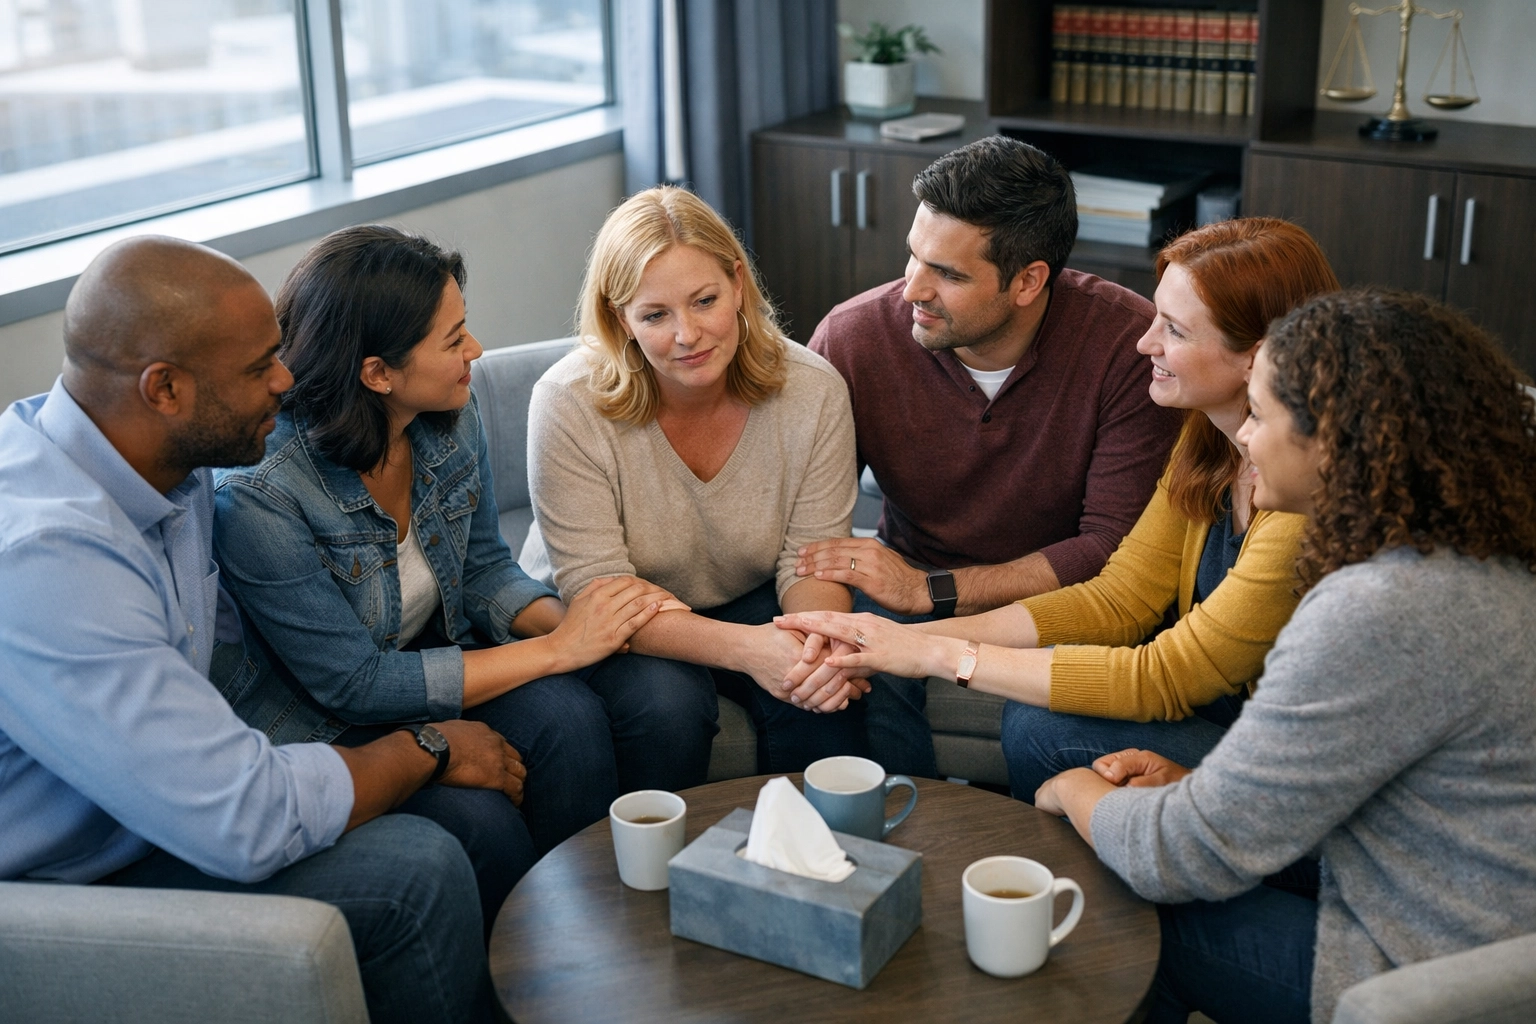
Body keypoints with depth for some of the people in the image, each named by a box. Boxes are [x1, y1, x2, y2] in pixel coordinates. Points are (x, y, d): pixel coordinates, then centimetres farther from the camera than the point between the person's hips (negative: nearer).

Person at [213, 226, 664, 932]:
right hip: (322, 735, -6)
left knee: (567, 714, -24)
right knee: (479, 823, -29)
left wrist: (564, 618, -16)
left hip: (427, 676, 6)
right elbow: (355, 685, -24)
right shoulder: (258, 497, -27)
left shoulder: (452, 421, -7)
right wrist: (556, 649, -24)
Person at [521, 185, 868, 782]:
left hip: (749, 601, 2)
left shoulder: (813, 391, -15)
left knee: (822, 691, -25)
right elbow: (596, 590, -25)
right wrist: (743, 647, -40)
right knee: (666, 701, -31)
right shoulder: (569, 405, -24)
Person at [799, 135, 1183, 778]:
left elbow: (1116, 545, -19)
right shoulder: (851, 338, -14)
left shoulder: (1127, 343, -20)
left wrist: (932, 591, -25)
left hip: (1056, 588, -1)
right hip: (910, 577, 1)